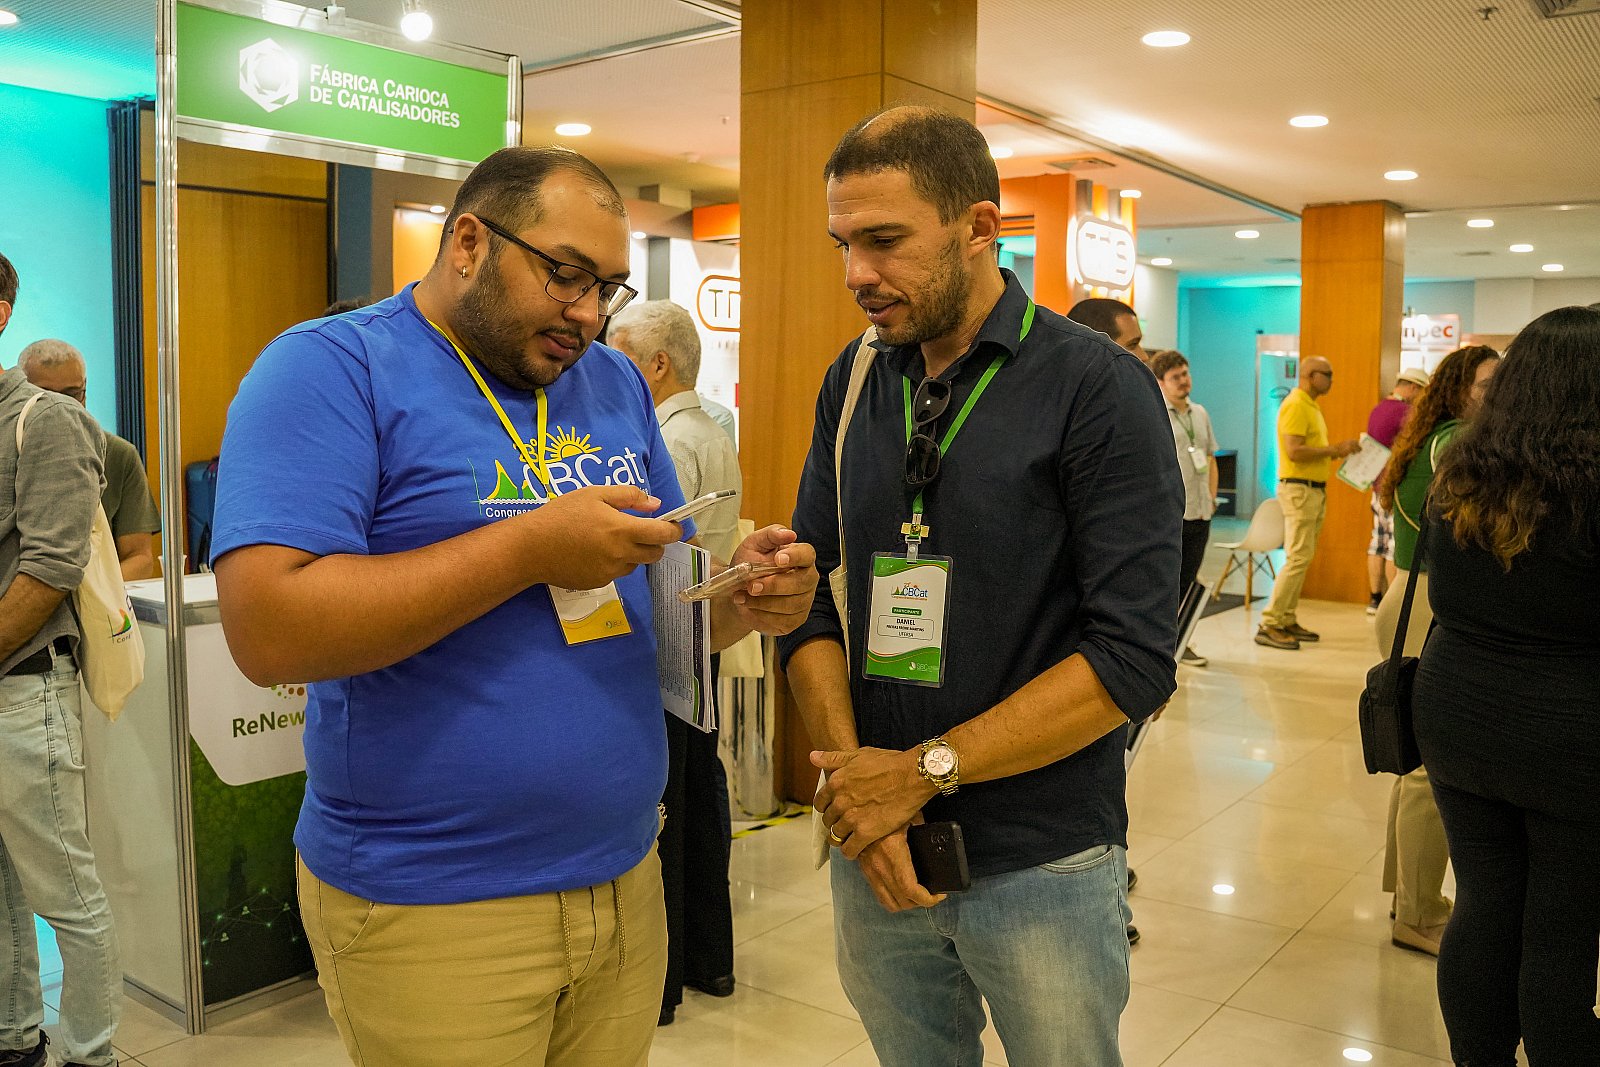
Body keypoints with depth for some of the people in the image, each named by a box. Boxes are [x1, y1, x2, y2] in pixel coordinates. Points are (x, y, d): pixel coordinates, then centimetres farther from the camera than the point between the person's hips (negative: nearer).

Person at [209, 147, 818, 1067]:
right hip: (428, 908, -6)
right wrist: (529, 547, -24)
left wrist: (745, 595, -9)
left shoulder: (615, 384, 8)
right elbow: (269, 630, -23)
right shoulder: (331, 369, -10)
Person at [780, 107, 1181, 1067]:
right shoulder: (854, 383, 4)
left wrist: (927, 769, -17)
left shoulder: (1099, 387, -12)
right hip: (875, 857, 4)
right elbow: (811, 592, 3)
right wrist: (849, 773, -11)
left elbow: (1134, 657, -17)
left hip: (1045, 869, -4)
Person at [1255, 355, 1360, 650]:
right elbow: (1294, 451, -23)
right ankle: (1269, 624, -9)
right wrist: (1334, 450, -17)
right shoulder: (1295, 405, -14)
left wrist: (1339, 450, 7)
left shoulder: (1311, 406, 18)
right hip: (1299, 489, -10)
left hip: (1314, 490, 10)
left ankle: (1287, 620, 16)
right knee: (1298, 558, -12)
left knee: (1301, 558, 11)